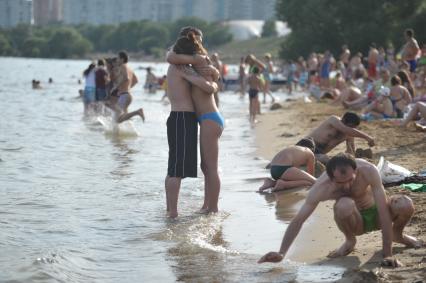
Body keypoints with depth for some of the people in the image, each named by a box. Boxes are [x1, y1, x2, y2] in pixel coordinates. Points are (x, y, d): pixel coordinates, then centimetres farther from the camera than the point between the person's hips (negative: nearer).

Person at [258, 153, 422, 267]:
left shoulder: (368, 171, -32)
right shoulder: (322, 188, -30)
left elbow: (384, 211, -32)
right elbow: (298, 220, -27)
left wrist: (387, 254, -35)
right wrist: (281, 253, -38)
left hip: (375, 213, 1)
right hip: (356, 220, -1)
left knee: (405, 205, -31)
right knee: (344, 205, -38)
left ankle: (397, 234, 7)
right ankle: (350, 241, -3)